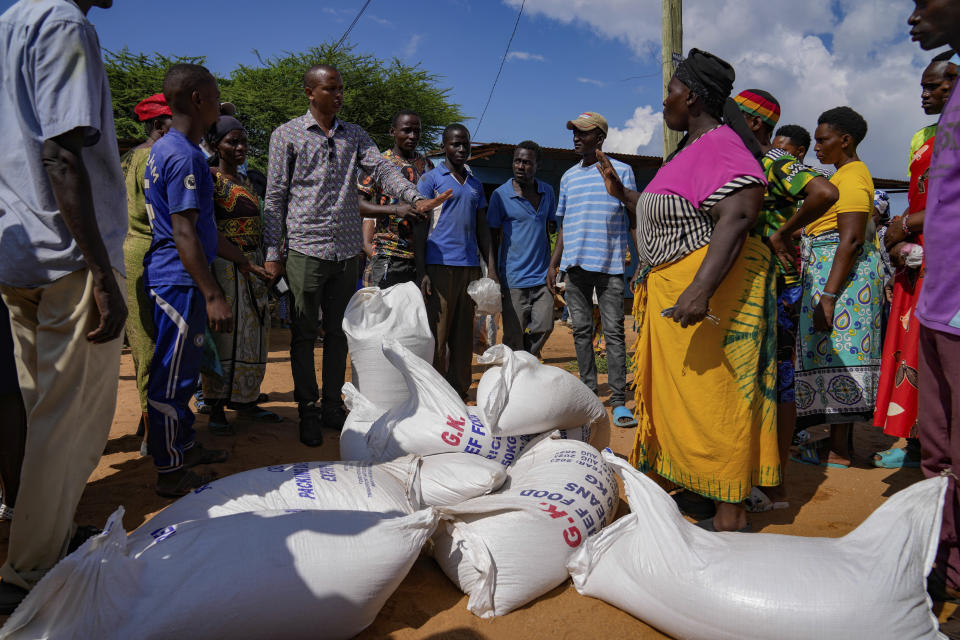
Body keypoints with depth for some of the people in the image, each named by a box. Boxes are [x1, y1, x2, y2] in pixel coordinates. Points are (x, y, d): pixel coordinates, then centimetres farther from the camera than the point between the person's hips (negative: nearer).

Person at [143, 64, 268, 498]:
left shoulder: (166, 149, 16)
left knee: (182, 370, 19)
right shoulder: (185, 156, -17)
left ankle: (185, 446, 33)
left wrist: (243, 261, 25)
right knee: (172, 376, -1)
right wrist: (213, 295, -24)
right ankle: (171, 474, 10)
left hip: (175, 278, 11)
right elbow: (183, 233, -23)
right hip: (179, 281, -10)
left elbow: (201, 226, 21)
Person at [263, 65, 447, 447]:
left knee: (338, 332, 10)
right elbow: (275, 196, 0)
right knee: (304, 333, 3)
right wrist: (272, 253, -6)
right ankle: (308, 411, 14)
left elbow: (382, 169, -2)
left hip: (347, 250, 4)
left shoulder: (354, 136, 13)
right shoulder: (287, 135, 2)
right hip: (305, 249, -3)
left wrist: (415, 198, -22)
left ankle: (333, 407, 22)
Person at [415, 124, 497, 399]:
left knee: (463, 336, 6)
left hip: (470, 266, 5)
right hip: (440, 265, -5)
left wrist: (492, 269, 11)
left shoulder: (476, 184, 20)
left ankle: (459, 396, 13)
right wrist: (422, 272, -11)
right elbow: (419, 228, -2)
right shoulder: (430, 179, 3)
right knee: (437, 336, -6)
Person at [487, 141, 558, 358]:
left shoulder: (548, 191, 9)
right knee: (514, 336, 0)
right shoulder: (501, 195, -3)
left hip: (542, 276, 4)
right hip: (514, 278, -3)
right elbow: (492, 238, 1)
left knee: (544, 326, -2)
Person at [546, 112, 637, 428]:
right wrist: (553, 264, 16)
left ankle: (618, 400, -3)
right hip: (575, 264, 5)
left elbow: (634, 220, 2)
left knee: (614, 331, -6)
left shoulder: (621, 171, 4)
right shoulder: (568, 177, 18)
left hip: (609, 264, -5)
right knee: (581, 330, 7)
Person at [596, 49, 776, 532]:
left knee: (713, 396, -6)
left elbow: (736, 219, -27)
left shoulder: (721, 145, -14)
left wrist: (700, 290, -37)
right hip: (669, 288, 11)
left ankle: (731, 515, 4)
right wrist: (620, 193, 28)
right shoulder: (691, 148, 18)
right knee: (676, 393, 16)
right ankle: (693, 485, 31)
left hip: (708, 288, -11)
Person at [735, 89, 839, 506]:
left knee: (776, 380, -3)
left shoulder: (776, 162, -12)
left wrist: (782, 234, -21)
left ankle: (776, 484, 6)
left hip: (775, 288, -9)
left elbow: (825, 193, -30)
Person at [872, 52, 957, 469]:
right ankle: (915, 442, 14)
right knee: (910, 343, 6)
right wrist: (898, 241, 3)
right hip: (916, 259, 8)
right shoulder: (922, 138, 20)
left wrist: (906, 224, -11)